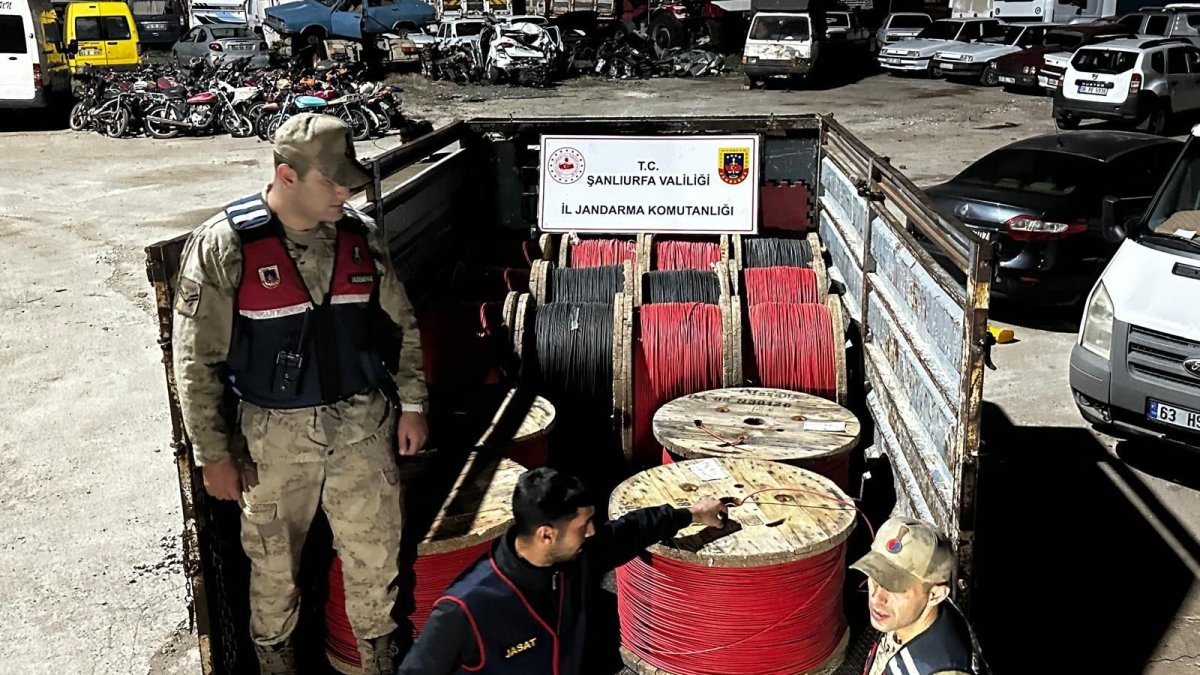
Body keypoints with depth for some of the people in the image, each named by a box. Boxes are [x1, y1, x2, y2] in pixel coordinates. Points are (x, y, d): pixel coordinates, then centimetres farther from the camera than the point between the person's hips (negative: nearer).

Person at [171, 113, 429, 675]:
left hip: (363, 426, 3)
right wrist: (214, 455, -9)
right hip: (275, 437, -3)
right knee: (273, 562, 15)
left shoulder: (361, 236, -2)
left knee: (375, 555, 14)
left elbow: (403, 324, 10)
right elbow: (197, 360, -11)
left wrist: (412, 404, 7)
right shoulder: (223, 246, -15)